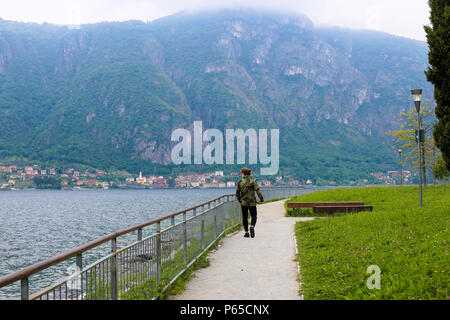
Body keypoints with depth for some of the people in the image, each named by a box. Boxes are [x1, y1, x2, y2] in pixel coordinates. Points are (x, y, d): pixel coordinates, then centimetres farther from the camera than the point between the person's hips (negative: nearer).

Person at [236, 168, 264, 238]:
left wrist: (239, 200, 22)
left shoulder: (240, 182, 1)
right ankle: (252, 226, -19)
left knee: (245, 217, 11)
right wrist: (261, 199, -9)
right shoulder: (253, 181, -6)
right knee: (254, 216, 9)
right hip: (252, 202, -2)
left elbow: (237, 193, 7)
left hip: (243, 203, 2)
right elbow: (258, 191, -15)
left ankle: (246, 232, 10)